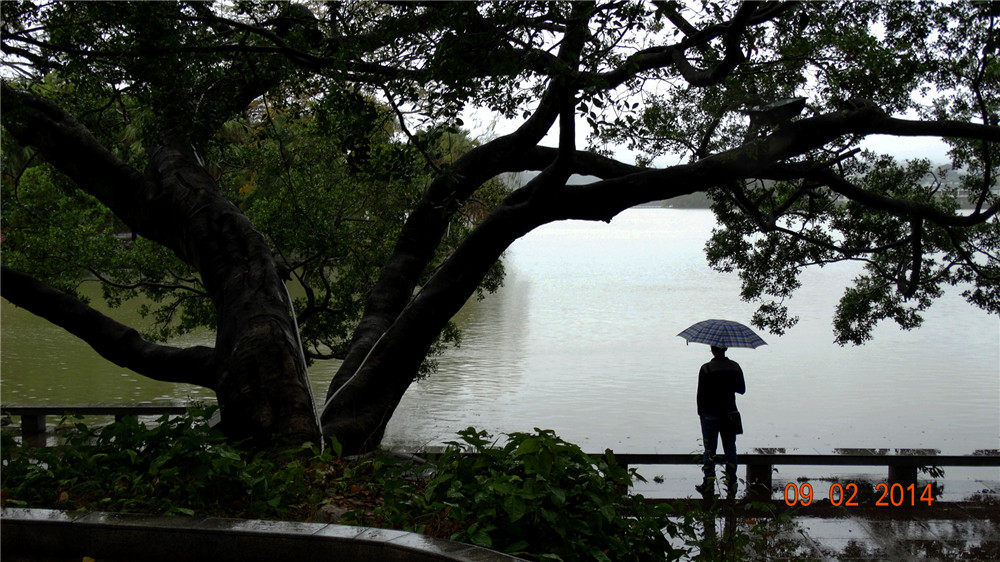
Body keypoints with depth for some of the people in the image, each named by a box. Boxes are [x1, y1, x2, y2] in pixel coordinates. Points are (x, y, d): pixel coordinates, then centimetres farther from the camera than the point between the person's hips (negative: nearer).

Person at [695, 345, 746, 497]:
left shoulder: (706, 369, -12)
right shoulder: (735, 367, 0)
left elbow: (701, 393, -9)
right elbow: (742, 390, 9)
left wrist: (700, 412, 3)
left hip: (710, 414, -3)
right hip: (730, 413, 3)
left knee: (710, 449, 5)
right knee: (730, 448, 9)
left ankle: (708, 482, 7)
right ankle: (731, 485, 9)